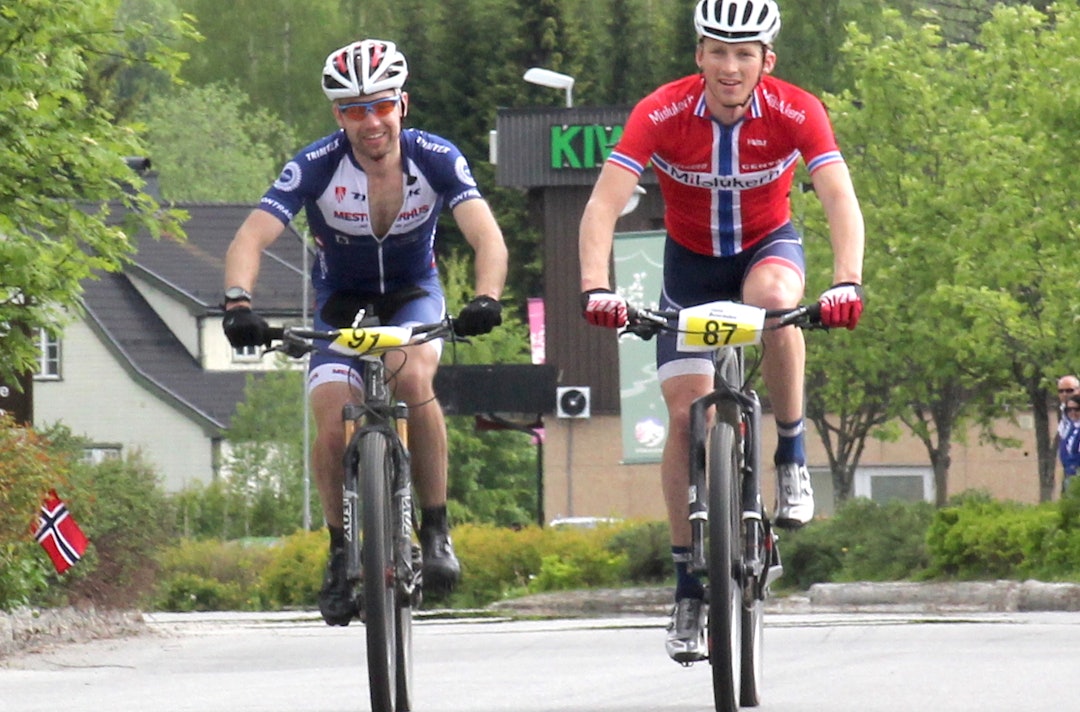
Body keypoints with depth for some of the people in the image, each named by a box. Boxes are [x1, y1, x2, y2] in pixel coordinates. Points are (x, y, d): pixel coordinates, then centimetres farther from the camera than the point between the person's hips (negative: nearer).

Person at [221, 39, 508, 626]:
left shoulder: (435, 159, -21)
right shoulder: (317, 165, -24)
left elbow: (487, 236, -31)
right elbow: (250, 239, -31)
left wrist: (485, 299, -51)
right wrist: (238, 302, -50)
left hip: (413, 297, 0)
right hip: (341, 306, 0)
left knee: (413, 378, -33)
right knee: (333, 431, -21)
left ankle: (436, 530, -19)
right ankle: (342, 552, 5)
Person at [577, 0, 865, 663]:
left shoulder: (797, 112, -24)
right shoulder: (661, 114, -26)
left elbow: (841, 199, -33)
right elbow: (604, 204, -33)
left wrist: (848, 281, -51)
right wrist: (596, 287, -49)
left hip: (768, 246, -1)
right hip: (692, 260, 1)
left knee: (775, 300, -37)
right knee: (686, 411, -9)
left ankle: (792, 454, -16)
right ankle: (689, 588, 1)